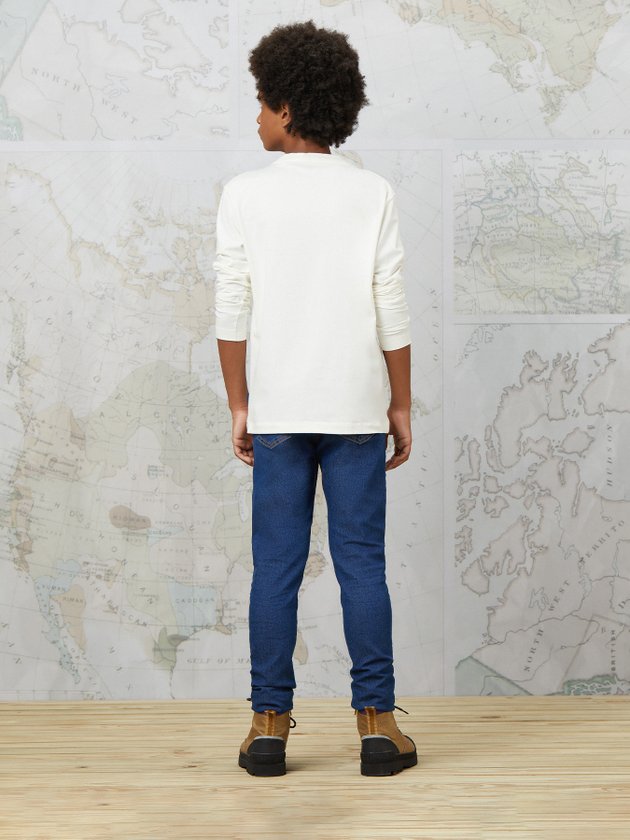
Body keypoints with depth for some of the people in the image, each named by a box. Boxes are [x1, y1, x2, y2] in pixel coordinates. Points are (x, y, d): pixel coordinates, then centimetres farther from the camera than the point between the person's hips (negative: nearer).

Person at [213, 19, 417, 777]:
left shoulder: (244, 194, -2)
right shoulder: (372, 194, -1)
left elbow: (232, 311, -3)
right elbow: (391, 311, -3)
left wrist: (238, 405, 6)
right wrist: (401, 406, 6)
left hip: (277, 409, 0)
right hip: (355, 407, 0)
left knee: (276, 567, 5)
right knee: (361, 564, 4)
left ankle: (270, 724, 9)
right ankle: (377, 722, 7)